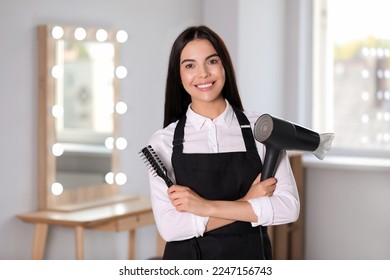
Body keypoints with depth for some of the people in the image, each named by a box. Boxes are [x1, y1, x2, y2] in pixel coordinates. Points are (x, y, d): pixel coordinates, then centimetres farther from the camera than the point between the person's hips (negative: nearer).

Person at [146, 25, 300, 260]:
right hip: (187, 258, 0)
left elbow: (289, 207, -14)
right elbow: (169, 227, -16)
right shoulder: (164, 142, -7)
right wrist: (248, 204, -17)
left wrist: (207, 207, -19)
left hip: (251, 256, 1)